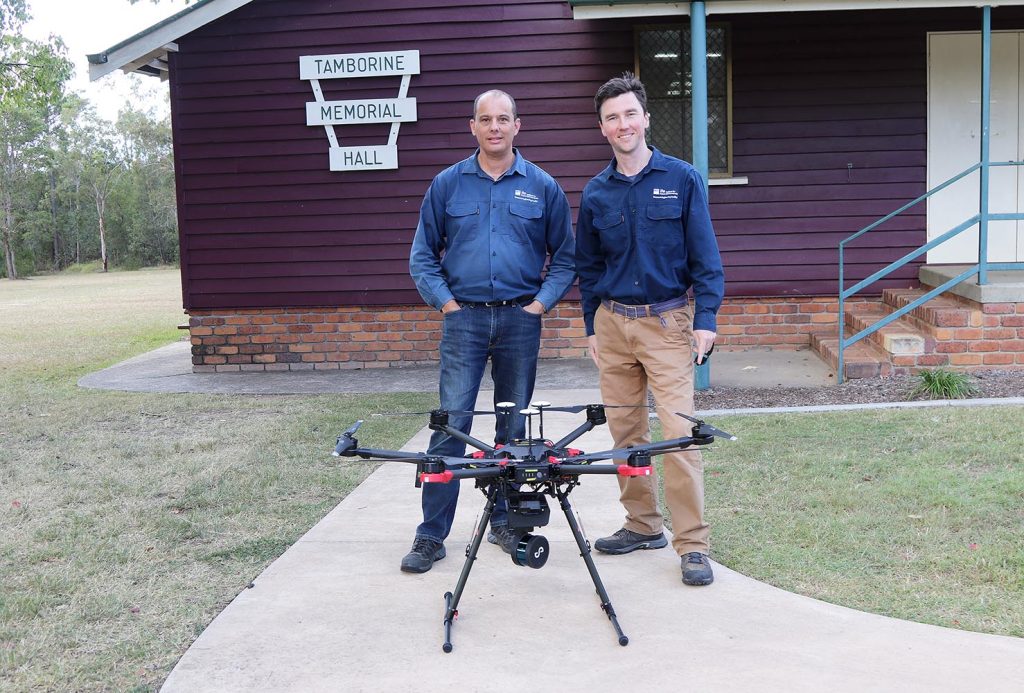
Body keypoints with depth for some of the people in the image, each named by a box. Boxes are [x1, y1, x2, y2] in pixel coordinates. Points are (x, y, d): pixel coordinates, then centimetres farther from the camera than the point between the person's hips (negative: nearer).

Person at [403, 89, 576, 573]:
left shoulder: (542, 187, 5)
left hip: (521, 319, 1)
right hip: (464, 318, -1)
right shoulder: (448, 184, 5)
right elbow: (423, 255, 8)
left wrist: (542, 302, -2)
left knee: (514, 425, 9)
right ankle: (432, 534, 1)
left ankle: (505, 521, 23)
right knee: (451, 424, -5)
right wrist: (445, 301, -2)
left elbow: (565, 256, 9)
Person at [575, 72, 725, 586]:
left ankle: (692, 544, -2)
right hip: (613, 323, 4)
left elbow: (705, 256, -1)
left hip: (667, 322, -4)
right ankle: (643, 525, 23)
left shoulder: (682, 179, -1)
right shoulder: (595, 192, 8)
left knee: (679, 432, -10)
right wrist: (592, 326, 13)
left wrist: (705, 318, -8)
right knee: (624, 430, 9)